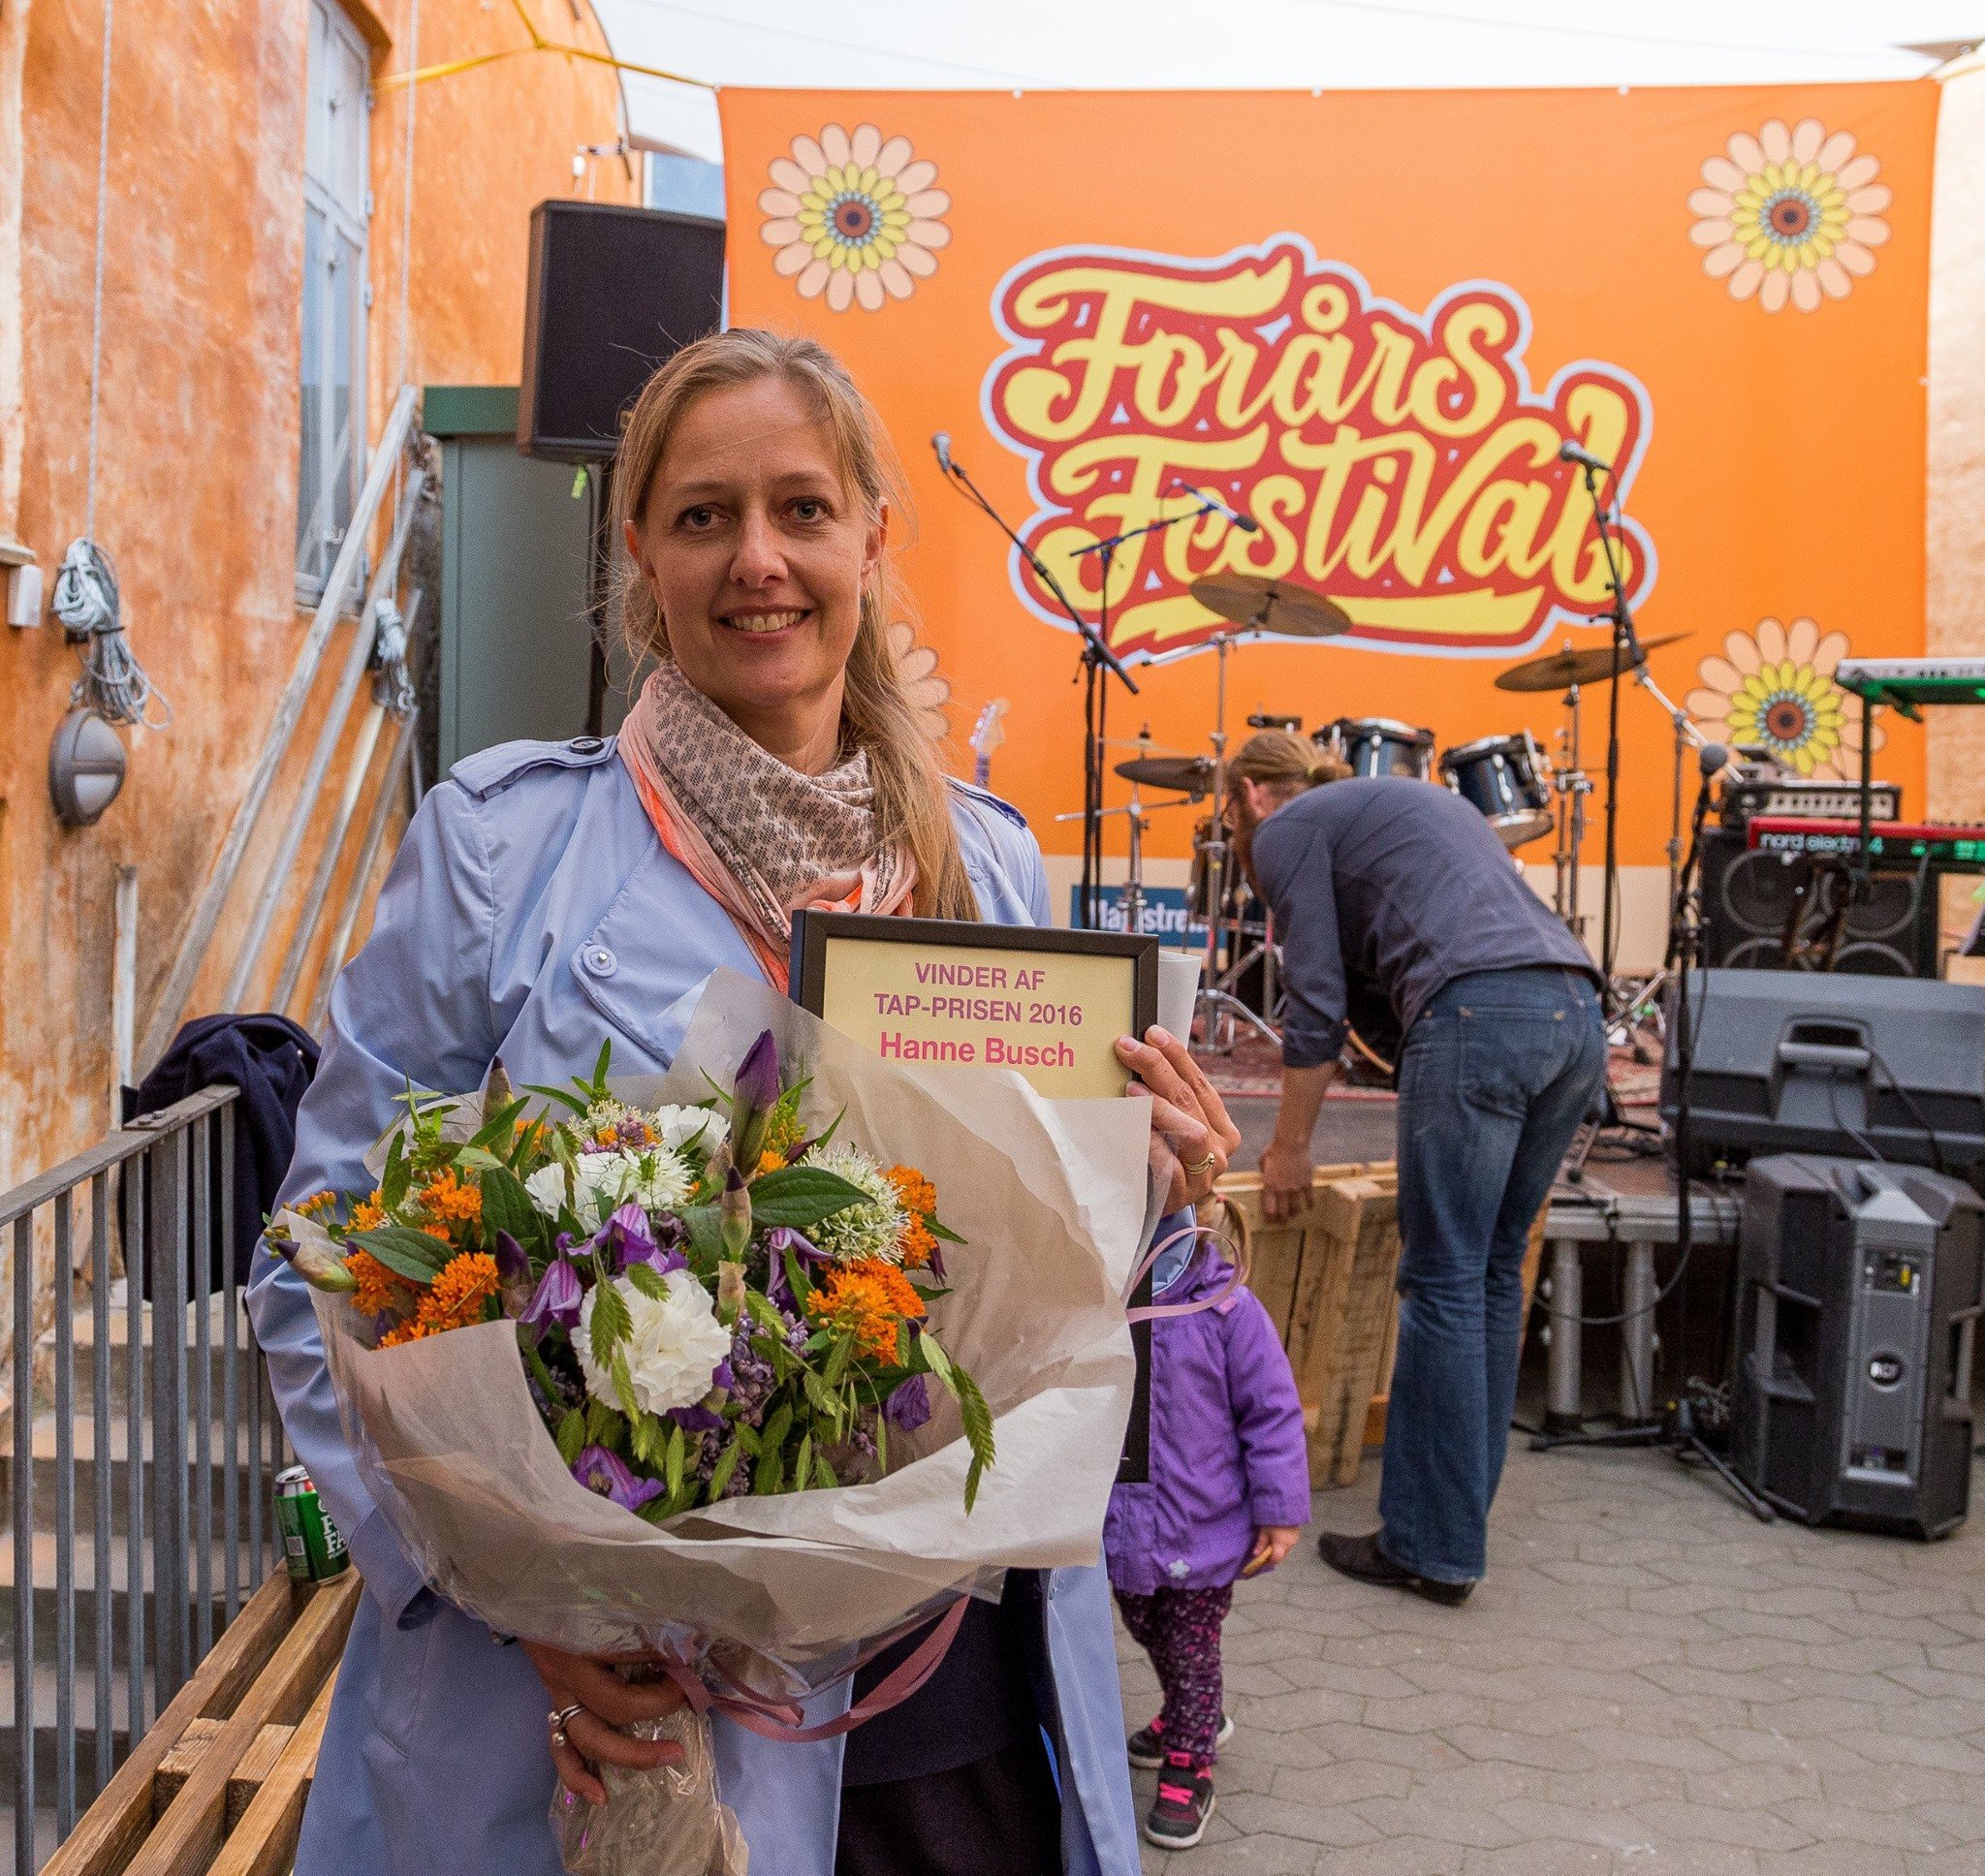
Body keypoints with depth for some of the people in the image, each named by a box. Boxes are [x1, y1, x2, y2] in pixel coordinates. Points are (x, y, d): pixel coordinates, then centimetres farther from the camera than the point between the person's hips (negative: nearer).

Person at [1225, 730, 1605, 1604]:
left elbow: (1316, 1006, 5)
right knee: (1492, 1273, 14)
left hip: (1480, 1017, -8)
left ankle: (1430, 1548, 3)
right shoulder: (1404, 800, 34)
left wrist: (1289, 1150, 15)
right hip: (1576, 1013, 8)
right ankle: (1460, 1515, 22)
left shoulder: (1286, 829, 11)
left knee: (1443, 1282, -2)